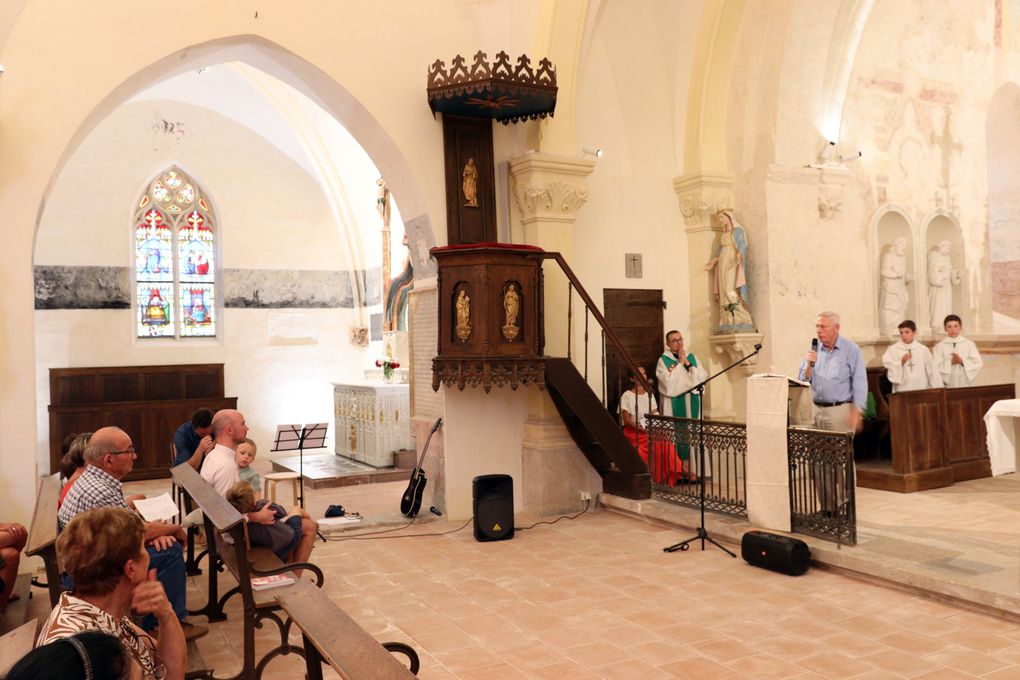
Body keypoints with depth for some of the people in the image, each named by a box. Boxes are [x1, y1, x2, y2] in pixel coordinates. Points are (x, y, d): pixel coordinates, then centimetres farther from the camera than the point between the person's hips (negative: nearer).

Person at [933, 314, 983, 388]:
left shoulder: (969, 344, 4)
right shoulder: (939, 346, 1)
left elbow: (978, 364, 0)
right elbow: (935, 367, -5)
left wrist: (962, 361, -14)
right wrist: (950, 362, -17)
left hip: (965, 384, 1)